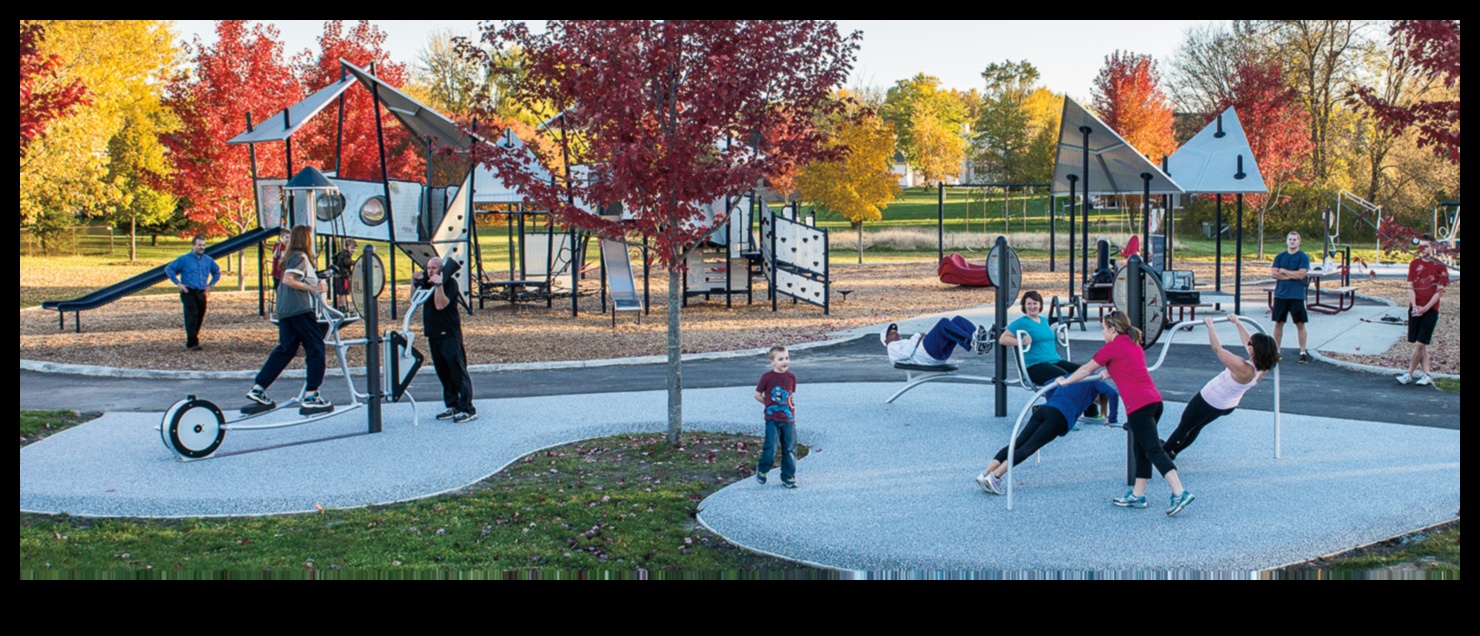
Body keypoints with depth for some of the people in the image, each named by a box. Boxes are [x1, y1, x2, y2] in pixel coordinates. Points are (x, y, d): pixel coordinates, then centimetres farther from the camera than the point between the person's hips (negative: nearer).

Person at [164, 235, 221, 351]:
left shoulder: (208, 261, 12)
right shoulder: (184, 259, 0)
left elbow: (217, 272, 28)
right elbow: (169, 269, 3)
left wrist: (211, 285, 14)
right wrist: (178, 283, -4)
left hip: (201, 293, 5)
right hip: (188, 293, -5)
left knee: (200, 318, 7)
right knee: (192, 316, -15)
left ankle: (191, 340, 22)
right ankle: (193, 343, -18)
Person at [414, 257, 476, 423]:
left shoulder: (450, 283, -11)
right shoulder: (428, 282, 13)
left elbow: (440, 304, -22)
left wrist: (439, 284, -30)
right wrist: (416, 282, 4)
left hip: (450, 334, -8)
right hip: (433, 334, 8)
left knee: (458, 372, -9)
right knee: (443, 373, 11)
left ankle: (468, 409, -10)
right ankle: (453, 406, 18)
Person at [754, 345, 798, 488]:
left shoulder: (792, 377, 2)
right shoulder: (767, 377, -8)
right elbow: (757, 394, 2)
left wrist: (790, 404, 5)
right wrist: (770, 404, 3)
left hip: (789, 418, 3)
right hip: (772, 419, -3)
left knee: (790, 449, 6)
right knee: (770, 448, -7)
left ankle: (788, 477, 17)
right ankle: (762, 470, 19)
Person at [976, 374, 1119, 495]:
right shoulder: (1095, 381, 18)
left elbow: (1048, 384, 39)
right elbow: (1113, 394, 3)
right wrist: (1112, 419, 11)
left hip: (1043, 410, 6)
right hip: (1059, 417, -6)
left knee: (1017, 444, -5)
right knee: (1028, 448, -16)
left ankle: (985, 474, -20)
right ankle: (995, 476, -31)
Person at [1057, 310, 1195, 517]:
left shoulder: (1113, 347, -3)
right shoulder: (1134, 345, 21)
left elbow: (1086, 369, 8)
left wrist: (1065, 381, 22)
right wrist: (1109, 374, 57)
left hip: (1139, 405, -9)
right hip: (1154, 400, 9)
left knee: (1153, 450, -12)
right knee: (1142, 449, 15)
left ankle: (1180, 493, -21)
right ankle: (1137, 495, 22)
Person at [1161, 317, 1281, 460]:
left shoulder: (1242, 368, -39)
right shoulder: (1262, 368, -16)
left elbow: (1218, 349, -32)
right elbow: (1246, 341, 0)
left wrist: (1210, 326, -21)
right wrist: (1237, 323, 12)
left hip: (1209, 401, -8)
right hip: (1229, 406, 8)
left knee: (1184, 427, 12)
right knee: (1196, 426, 26)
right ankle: (1172, 450, 42)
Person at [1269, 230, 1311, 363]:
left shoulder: (1303, 257, -2)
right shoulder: (1280, 256, 8)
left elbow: (1301, 274, -14)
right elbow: (1273, 274, -2)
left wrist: (1283, 270, -5)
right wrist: (1292, 275, -10)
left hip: (1297, 296, -3)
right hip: (1280, 294, 3)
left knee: (1300, 324, -1)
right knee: (1278, 323, 8)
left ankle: (1303, 352, 4)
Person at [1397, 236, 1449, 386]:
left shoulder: (1439, 267, -2)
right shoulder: (1414, 264, 9)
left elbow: (1440, 291, -5)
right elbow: (1410, 287, 5)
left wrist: (1425, 308, -12)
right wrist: (1414, 306, -8)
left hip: (1430, 309, -4)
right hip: (1415, 308, 4)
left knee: (1420, 343, -7)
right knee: (1420, 344, 6)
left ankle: (1409, 374, -1)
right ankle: (1427, 374, 12)